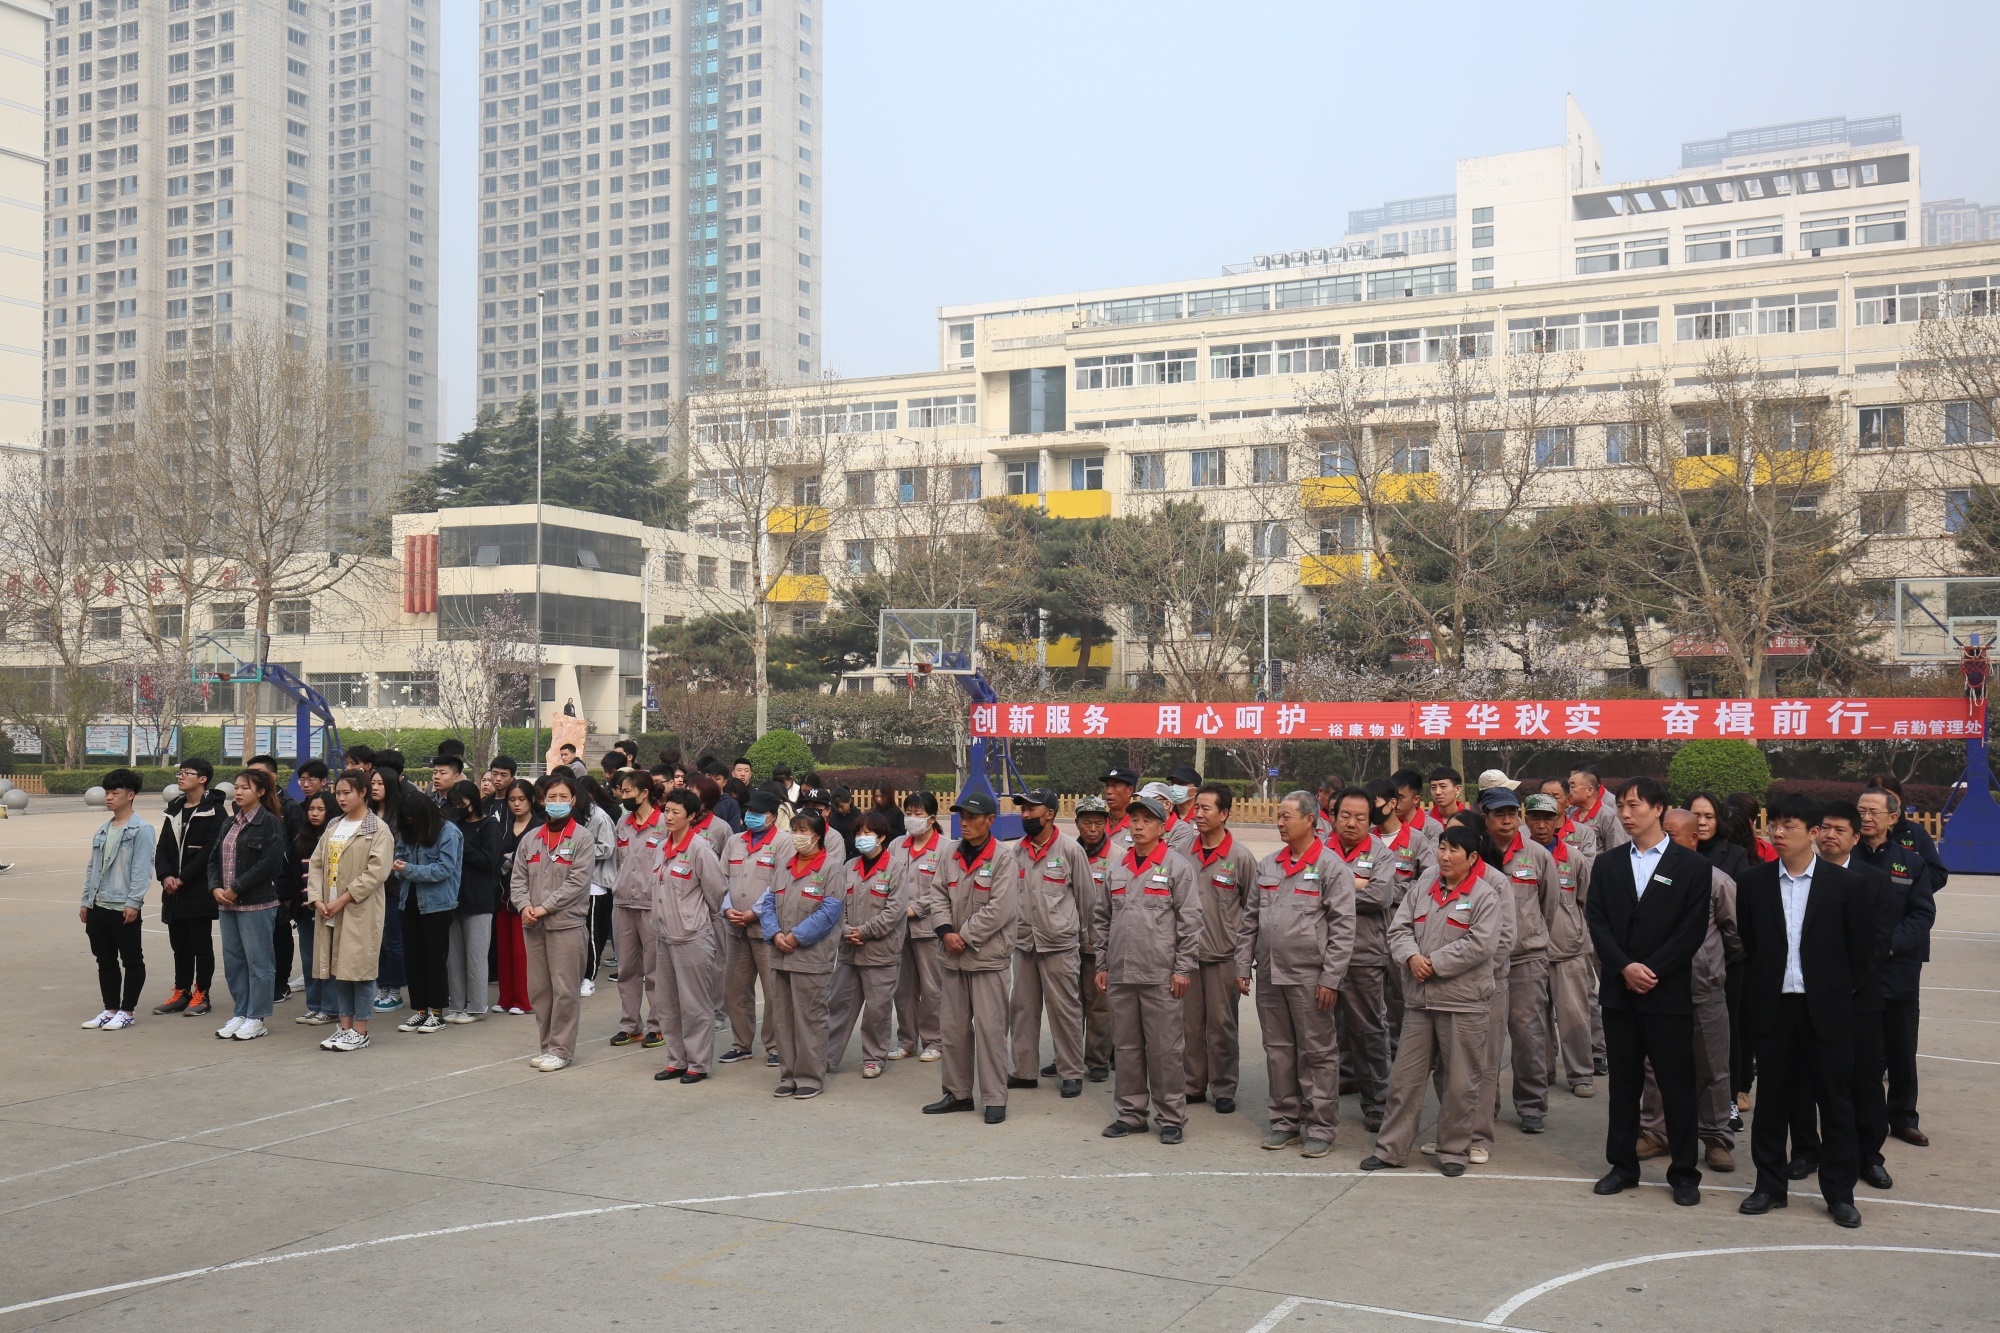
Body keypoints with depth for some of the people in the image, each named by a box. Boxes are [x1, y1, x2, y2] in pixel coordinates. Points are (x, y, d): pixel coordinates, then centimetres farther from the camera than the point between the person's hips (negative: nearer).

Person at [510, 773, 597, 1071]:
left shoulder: (582, 838, -4)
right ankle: (547, 1046, 21)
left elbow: (577, 882, -12)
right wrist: (525, 906, -8)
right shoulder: (531, 839, 12)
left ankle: (562, 1049, 5)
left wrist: (545, 907, -14)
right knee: (538, 988, 10)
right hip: (533, 924, 5)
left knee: (565, 989, -4)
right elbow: (518, 879, 10)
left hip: (567, 923, -5)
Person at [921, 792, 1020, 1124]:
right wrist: (945, 932, -8)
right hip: (952, 956, 6)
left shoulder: (1002, 858, -11)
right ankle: (958, 1092, 24)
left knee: (989, 1027, -4)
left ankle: (994, 1098, 5)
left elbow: (999, 909, -16)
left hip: (988, 956, -6)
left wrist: (964, 936, -14)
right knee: (951, 1026, 12)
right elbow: (938, 895, 8)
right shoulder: (952, 856, 7)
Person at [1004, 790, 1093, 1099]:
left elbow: (1087, 897, 0)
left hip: (1059, 945, -5)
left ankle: (1072, 1073, 10)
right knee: (1022, 1007, 10)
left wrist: (1078, 933, 9)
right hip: (1024, 943, 5)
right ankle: (1025, 1071, 20)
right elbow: (1008, 895, 8)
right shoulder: (1015, 851, 5)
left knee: (1064, 1009, 0)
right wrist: (1016, 928, 5)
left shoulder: (1070, 849, -7)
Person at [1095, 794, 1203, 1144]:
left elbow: (1190, 921, -6)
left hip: (1161, 976, -5)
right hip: (1120, 974, 5)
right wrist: (1101, 964, 13)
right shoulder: (1117, 867, 12)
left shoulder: (1177, 866, -4)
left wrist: (1184, 968, -10)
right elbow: (1104, 918, 17)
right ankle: (1130, 1113, 22)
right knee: (1127, 1047, 12)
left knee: (1166, 1049, 1)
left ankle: (1171, 1118, 11)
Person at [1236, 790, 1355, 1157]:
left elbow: (1343, 928, -10)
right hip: (1269, 974, 6)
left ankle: (1320, 1126, 10)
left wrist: (1331, 978, -14)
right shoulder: (1267, 866, 11)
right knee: (1278, 1050, 12)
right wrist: (1243, 966, 9)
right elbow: (1249, 920, 15)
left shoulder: (1331, 867, -6)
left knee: (1317, 1052, 1)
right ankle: (1285, 1119, 23)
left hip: (1309, 976, -6)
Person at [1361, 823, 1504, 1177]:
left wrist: (1434, 963, -15)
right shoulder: (1422, 888, 10)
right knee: (1405, 1076, 8)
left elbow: (1480, 944, -15)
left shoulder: (1485, 895, -5)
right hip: (1419, 1000, 5)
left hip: (1464, 1003, -4)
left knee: (1458, 1082, 5)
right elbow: (1399, 928, 8)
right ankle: (1391, 1149, 16)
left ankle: (1454, 1151, 19)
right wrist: (1411, 957, -12)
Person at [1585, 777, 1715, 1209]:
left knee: (1677, 1084, 2)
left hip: (1669, 993, -3)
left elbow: (1693, 930, -7)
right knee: (1623, 1082, 10)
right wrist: (1625, 968, -12)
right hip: (1618, 992, 3)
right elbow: (1596, 922, 2)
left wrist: (1652, 970, -14)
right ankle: (1623, 1165, 20)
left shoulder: (1691, 866, -1)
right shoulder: (1607, 864, 9)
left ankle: (1684, 1173, 12)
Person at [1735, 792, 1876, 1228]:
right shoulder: (1754, 882, 1)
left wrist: (1836, 991, 4)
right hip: (1771, 1008, 2)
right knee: (1771, 1099, 9)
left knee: (1835, 1101, 5)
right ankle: (1770, 1185, 20)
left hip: (1826, 1011, -1)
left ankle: (1839, 1193, 17)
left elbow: (1862, 950, 2)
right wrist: (1759, 991, 5)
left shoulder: (1846, 885, -4)